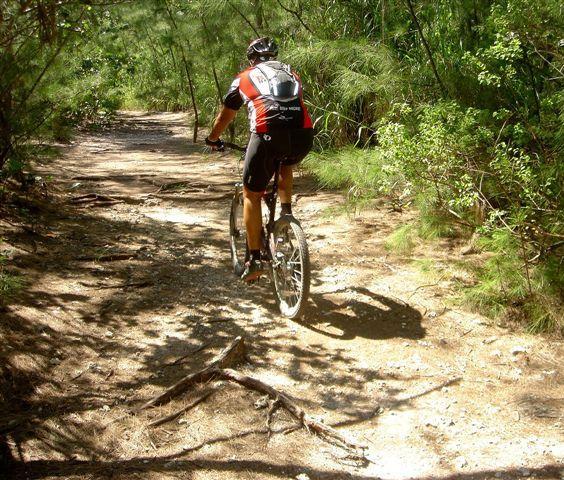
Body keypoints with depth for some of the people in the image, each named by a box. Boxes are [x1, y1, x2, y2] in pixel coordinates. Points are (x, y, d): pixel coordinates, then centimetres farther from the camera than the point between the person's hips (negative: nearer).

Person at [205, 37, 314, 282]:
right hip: (303, 135, 3)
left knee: (251, 194, 13)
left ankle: (255, 260, 11)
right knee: (286, 165, 38)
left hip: (268, 135, -3)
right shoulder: (290, 73, 31)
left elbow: (225, 117, 34)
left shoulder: (244, 78, 24)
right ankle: (286, 212, 23)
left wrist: (212, 140, 52)